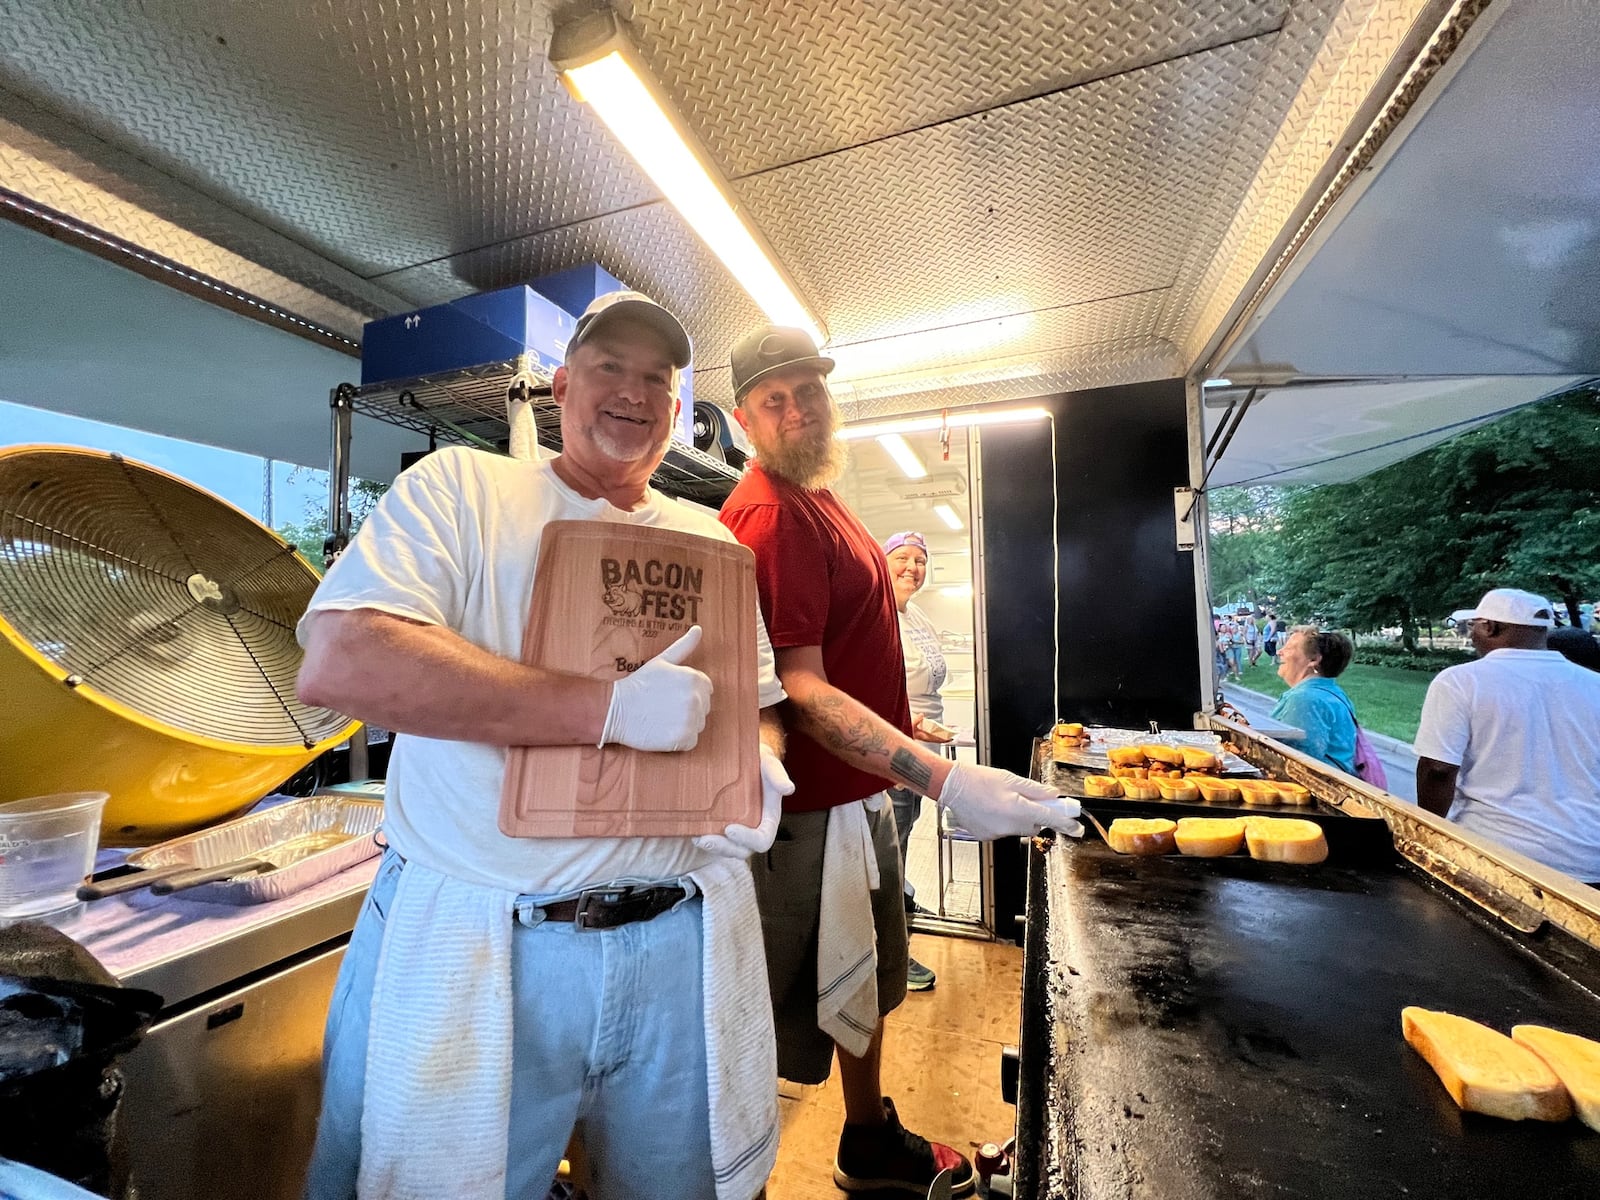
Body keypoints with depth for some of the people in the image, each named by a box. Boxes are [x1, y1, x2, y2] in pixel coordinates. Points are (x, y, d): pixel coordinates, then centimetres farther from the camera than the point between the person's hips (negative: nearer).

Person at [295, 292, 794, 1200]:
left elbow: (760, 700, 15)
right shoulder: (461, 486, -2)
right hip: (472, 947, -3)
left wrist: (762, 768, -9)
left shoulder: (712, 541, 9)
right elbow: (339, 661, -18)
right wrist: (610, 708, -24)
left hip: (681, 949, 4)